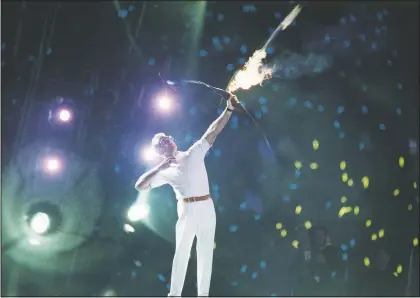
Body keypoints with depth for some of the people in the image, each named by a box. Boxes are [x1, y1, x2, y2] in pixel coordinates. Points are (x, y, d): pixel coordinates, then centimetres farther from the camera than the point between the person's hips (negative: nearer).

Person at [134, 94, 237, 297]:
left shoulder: (194, 153, 6)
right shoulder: (165, 172, 6)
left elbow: (212, 132, -1)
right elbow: (139, 186, -1)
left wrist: (229, 109, -10)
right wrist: (159, 167, -7)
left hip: (207, 207, 1)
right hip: (187, 210, -1)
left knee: (205, 252, 7)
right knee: (182, 252, 0)